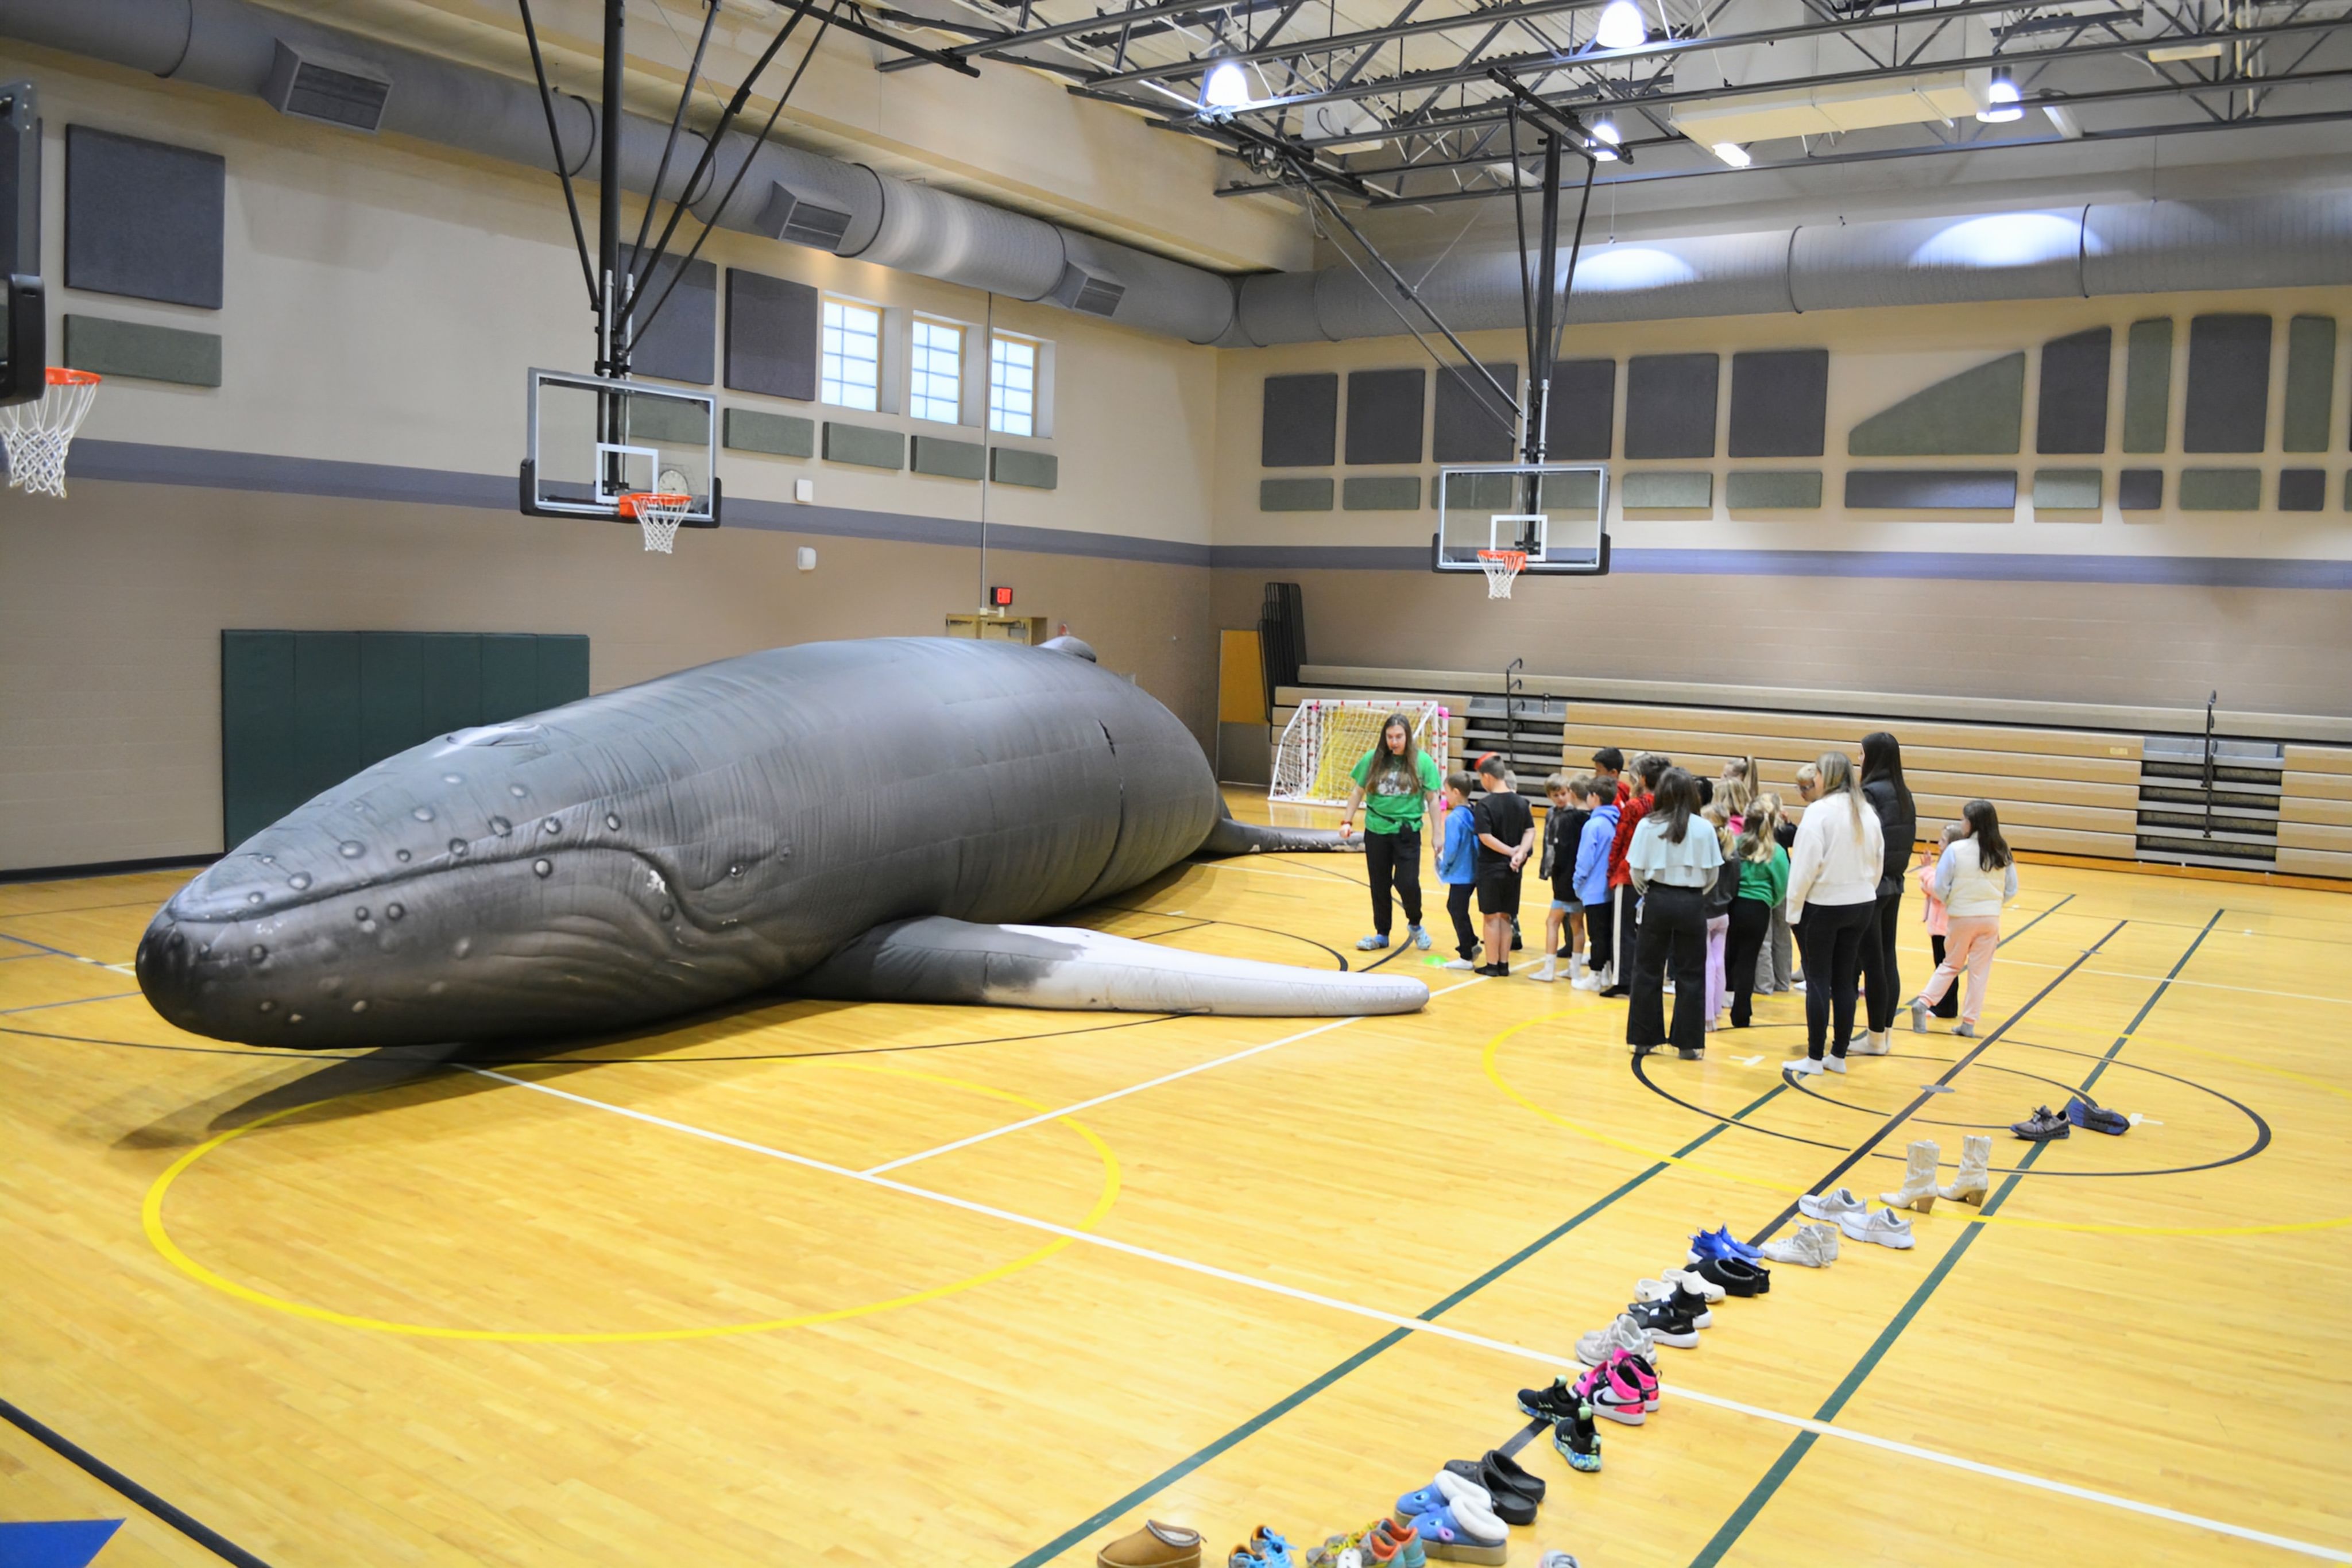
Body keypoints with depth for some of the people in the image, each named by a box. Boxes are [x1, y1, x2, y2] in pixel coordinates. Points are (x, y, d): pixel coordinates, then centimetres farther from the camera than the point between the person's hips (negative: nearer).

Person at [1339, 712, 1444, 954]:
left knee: (1407, 883, -8)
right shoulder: (1373, 759, -1)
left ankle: (1415, 925, 21)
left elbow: (1433, 798, -2)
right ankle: (1382, 934, 26)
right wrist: (1348, 821, 2)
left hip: (1407, 833, -2)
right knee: (1380, 886, 10)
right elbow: (1358, 792, 8)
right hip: (1376, 831, 2)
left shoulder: (1422, 761, -5)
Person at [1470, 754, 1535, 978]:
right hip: (1513, 870, 5)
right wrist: (1520, 853, -12)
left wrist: (1512, 851, -12)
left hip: (1491, 868, -5)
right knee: (1505, 917, 13)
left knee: (1492, 916, 4)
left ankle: (1492, 965, 9)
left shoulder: (1484, 804, -14)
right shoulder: (1521, 802, 2)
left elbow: (1485, 837, -19)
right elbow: (1530, 831, -1)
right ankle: (1504, 964, 16)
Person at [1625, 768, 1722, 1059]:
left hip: (1657, 901, 0)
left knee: (1648, 972, 10)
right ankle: (1687, 1043, 9)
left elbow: (1637, 872, -4)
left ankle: (1644, 1039, 14)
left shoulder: (1647, 826, -6)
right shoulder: (1703, 828, -6)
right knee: (1690, 975, 8)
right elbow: (1712, 875, -1)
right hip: (1692, 904, 0)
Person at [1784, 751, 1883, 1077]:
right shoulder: (1867, 813, 4)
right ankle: (1839, 1056, 17)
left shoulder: (1819, 811, -16)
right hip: (1861, 904, 6)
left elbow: (1805, 865, -16)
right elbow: (1878, 863, 11)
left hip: (1823, 906, -6)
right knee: (1845, 981, 11)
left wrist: (1794, 908, -9)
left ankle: (1815, 1058, 4)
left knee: (1818, 981, 1)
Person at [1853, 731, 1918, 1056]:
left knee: (1872, 962, -2)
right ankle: (1884, 1032, 19)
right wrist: (1895, 872, 16)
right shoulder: (1904, 794, 9)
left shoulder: (1870, 793, -16)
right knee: (1888, 959, 12)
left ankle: (1876, 1038, 5)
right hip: (1894, 884, 8)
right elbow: (1906, 840, 12)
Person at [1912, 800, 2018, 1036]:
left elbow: (1941, 888, -11)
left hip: (1962, 917, -2)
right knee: (1980, 970, 9)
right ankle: (1969, 1022, 10)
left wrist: (1950, 900, 10)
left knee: (1950, 965, 15)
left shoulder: (1955, 850, -14)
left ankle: (1923, 1003, 1)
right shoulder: (2002, 852, -4)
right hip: (1991, 918, 2)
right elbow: (2011, 890, 3)